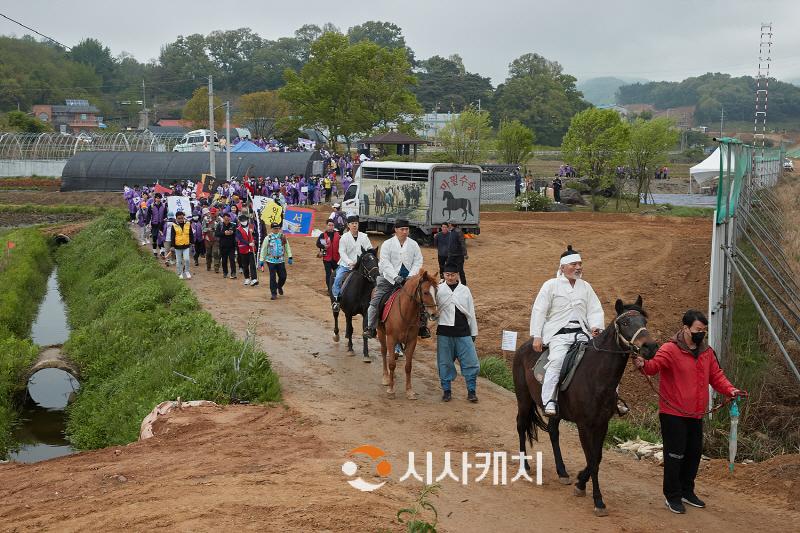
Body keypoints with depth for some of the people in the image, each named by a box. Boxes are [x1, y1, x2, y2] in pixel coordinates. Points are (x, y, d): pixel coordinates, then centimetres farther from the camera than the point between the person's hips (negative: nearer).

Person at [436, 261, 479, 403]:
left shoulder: (465, 290, 4)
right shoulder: (439, 290, 0)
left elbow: (471, 313, 8)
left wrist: (473, 333, 8)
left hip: (463, 333, 1)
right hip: (444, 333, -1)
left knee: (471, 362, 0)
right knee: (445, 363, 7)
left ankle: (471, 391, 12)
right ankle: (446, 390, 21)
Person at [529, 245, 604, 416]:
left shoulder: (586, 287, 18)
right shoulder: (551, 285, 6)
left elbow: (595, 310, 14)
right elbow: (538, 311, 2)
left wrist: (596, 326, -8)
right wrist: (536, 336, -6)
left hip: (582, 333, 4)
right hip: (558, 334, -4)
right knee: (557, 359, -31)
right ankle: (550, 401, -32)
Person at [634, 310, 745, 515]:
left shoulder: (707, 352, 8)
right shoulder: (670, 349, -15)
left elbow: (716, 376, 12)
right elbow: (655, 364, -30)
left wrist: (729, 390, -6)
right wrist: (643, 365, -53)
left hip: (696, 415, 7)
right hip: (673, 414, -7)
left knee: (694, 453, 16)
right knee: (675, 455, -2)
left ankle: (686, 491, 33)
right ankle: (672, 496, 12)